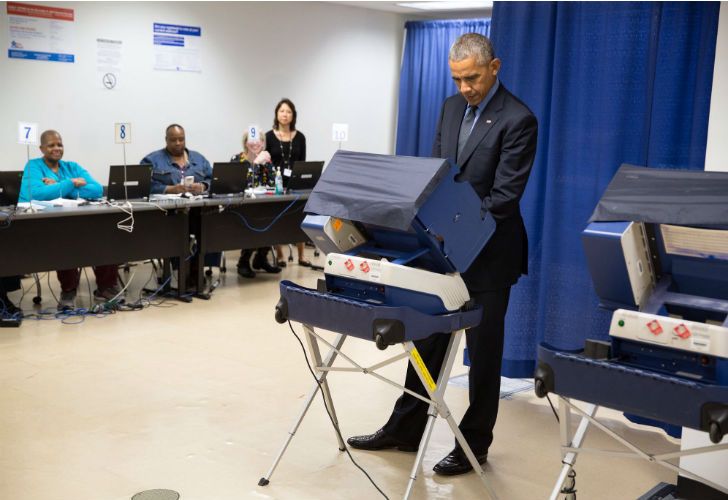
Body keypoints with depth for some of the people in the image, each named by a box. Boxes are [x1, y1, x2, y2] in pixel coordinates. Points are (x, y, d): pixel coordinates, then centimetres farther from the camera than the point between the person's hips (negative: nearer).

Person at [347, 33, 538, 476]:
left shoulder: (518, 120, -15)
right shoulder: (452, 107, 7)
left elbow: (505, 196, -21)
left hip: (488, 254, -7)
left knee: (483, 351, 6)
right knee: (428, 341, 14)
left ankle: (475, 444, 20)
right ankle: (404, 429, 26)